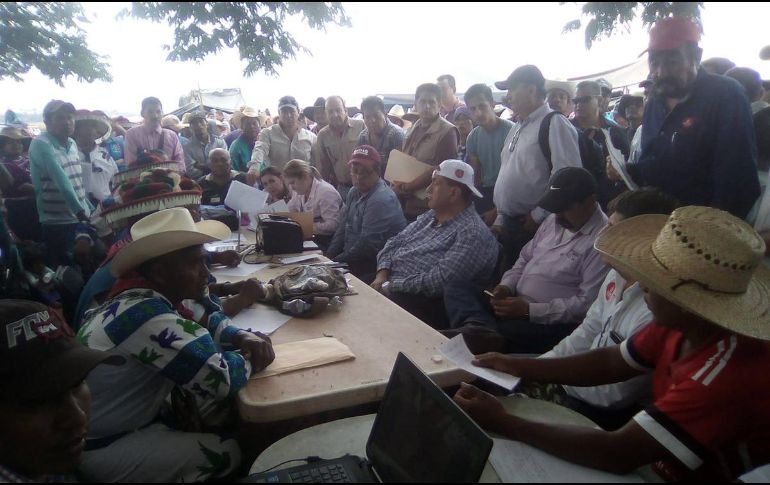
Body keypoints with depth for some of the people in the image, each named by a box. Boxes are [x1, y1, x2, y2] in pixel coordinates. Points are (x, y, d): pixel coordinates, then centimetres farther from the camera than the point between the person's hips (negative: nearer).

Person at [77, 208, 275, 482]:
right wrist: (251, 359, -12)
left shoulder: (146, 296, -3)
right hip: (100, 448, -8)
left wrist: (242, 337, -10)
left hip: (127, 420, 8)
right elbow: (221, 379, -33)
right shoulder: (146, 314, -30)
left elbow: (206, 318, 11)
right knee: (227, 453, -9)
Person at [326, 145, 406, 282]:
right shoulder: (354, 192, 10)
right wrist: (328, 256, 3)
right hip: (351, 259, 8)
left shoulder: (382, 200, -20)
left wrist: (335, 262, -15)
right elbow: (342, 229, 15)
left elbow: (367, 246, -22)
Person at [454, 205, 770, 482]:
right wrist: (520, 368, -8)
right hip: (653, 458, 6)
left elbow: (618, 454, -35)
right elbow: (610, 363, 2)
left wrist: (502, 423, -30)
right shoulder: (679, 324, -12)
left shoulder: (728, 377, -36)